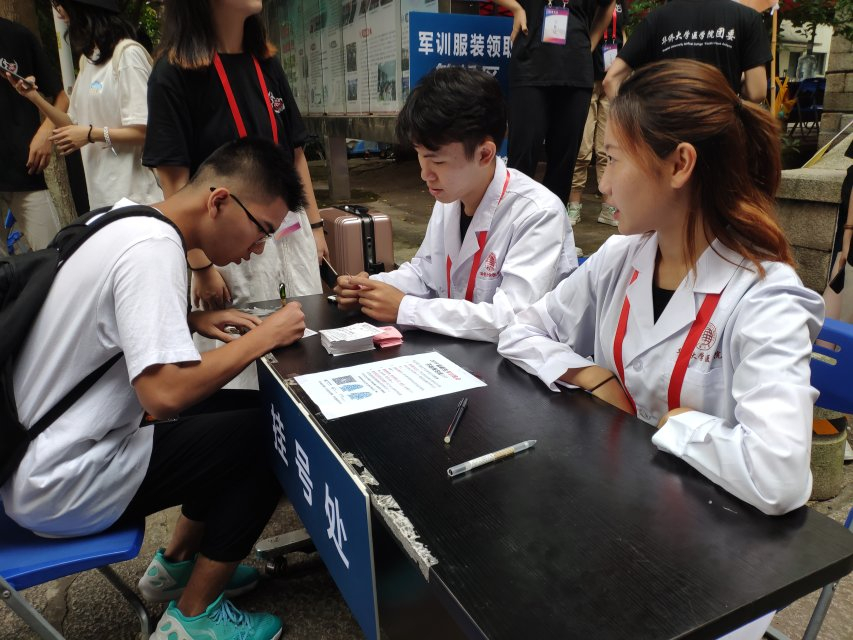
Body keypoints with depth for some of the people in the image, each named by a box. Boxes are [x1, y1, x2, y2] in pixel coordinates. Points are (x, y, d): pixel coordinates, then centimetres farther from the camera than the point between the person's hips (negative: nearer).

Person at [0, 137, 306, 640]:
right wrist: (262, 337, -20)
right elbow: (165, 394, -33)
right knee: (264, 435, -7)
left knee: (243, 410, 11)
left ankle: (178, 562, 24)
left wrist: (191, 320, 2)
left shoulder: (127, 217, 2)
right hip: (59, 487, -9)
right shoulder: (153, 246, -26)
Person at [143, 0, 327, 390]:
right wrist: (200, 267, -14)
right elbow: (174, 181, -11)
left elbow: (295, 153, 13)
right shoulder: (174, 73, -8)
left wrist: (315, 225, 9)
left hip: (292, 230, 6)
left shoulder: (266, 64, 9)